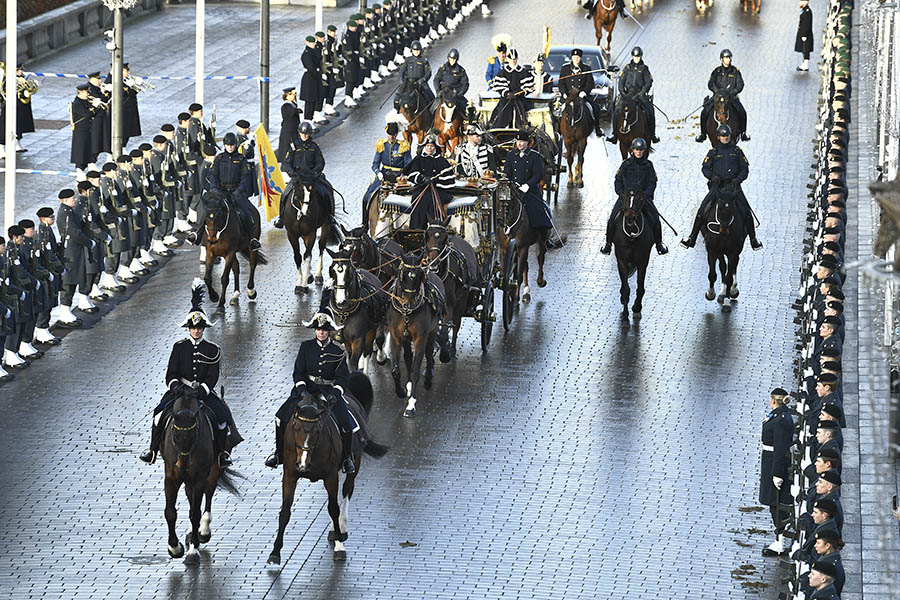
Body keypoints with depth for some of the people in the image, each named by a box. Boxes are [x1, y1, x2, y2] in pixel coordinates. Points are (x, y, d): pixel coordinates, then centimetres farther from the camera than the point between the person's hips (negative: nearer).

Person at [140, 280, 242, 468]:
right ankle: (153, 450, -10)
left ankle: (222, 453, -7)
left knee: (220, 414, -23)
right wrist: (176, 386, -21)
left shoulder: (212, 350, 3)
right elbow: (171, 374, 1)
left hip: (204, 391, 0)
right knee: (162, 411, -24)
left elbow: (212, 378, -4)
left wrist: (201, 390, -22)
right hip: (181, 389, 0)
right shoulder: (179, 347, 5)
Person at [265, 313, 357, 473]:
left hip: (329, 390, -1)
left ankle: (347, 458, 1)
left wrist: (336, 392, -19)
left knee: (346, 423, -20)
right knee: (283, 416, -18)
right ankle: (279, 453, -2)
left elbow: (343, 376, -1)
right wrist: (301, 386, -15)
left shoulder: (338, 352, 1)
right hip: (307, 388, 1)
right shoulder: (306, 347, 4)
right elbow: (298, 371, 4)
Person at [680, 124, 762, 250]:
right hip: (717, 185, 0)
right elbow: (705, 168, 8)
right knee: (702, 211, -10)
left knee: (746, 212, -10)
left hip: (733, 185, 0)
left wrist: (738, 179, -9)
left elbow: (745, 168, 9)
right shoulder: (713, 152, 7)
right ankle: (692, 238, -3)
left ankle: (753, 240, 2)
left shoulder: (737, 150, 8)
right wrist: (712, 176, -13)